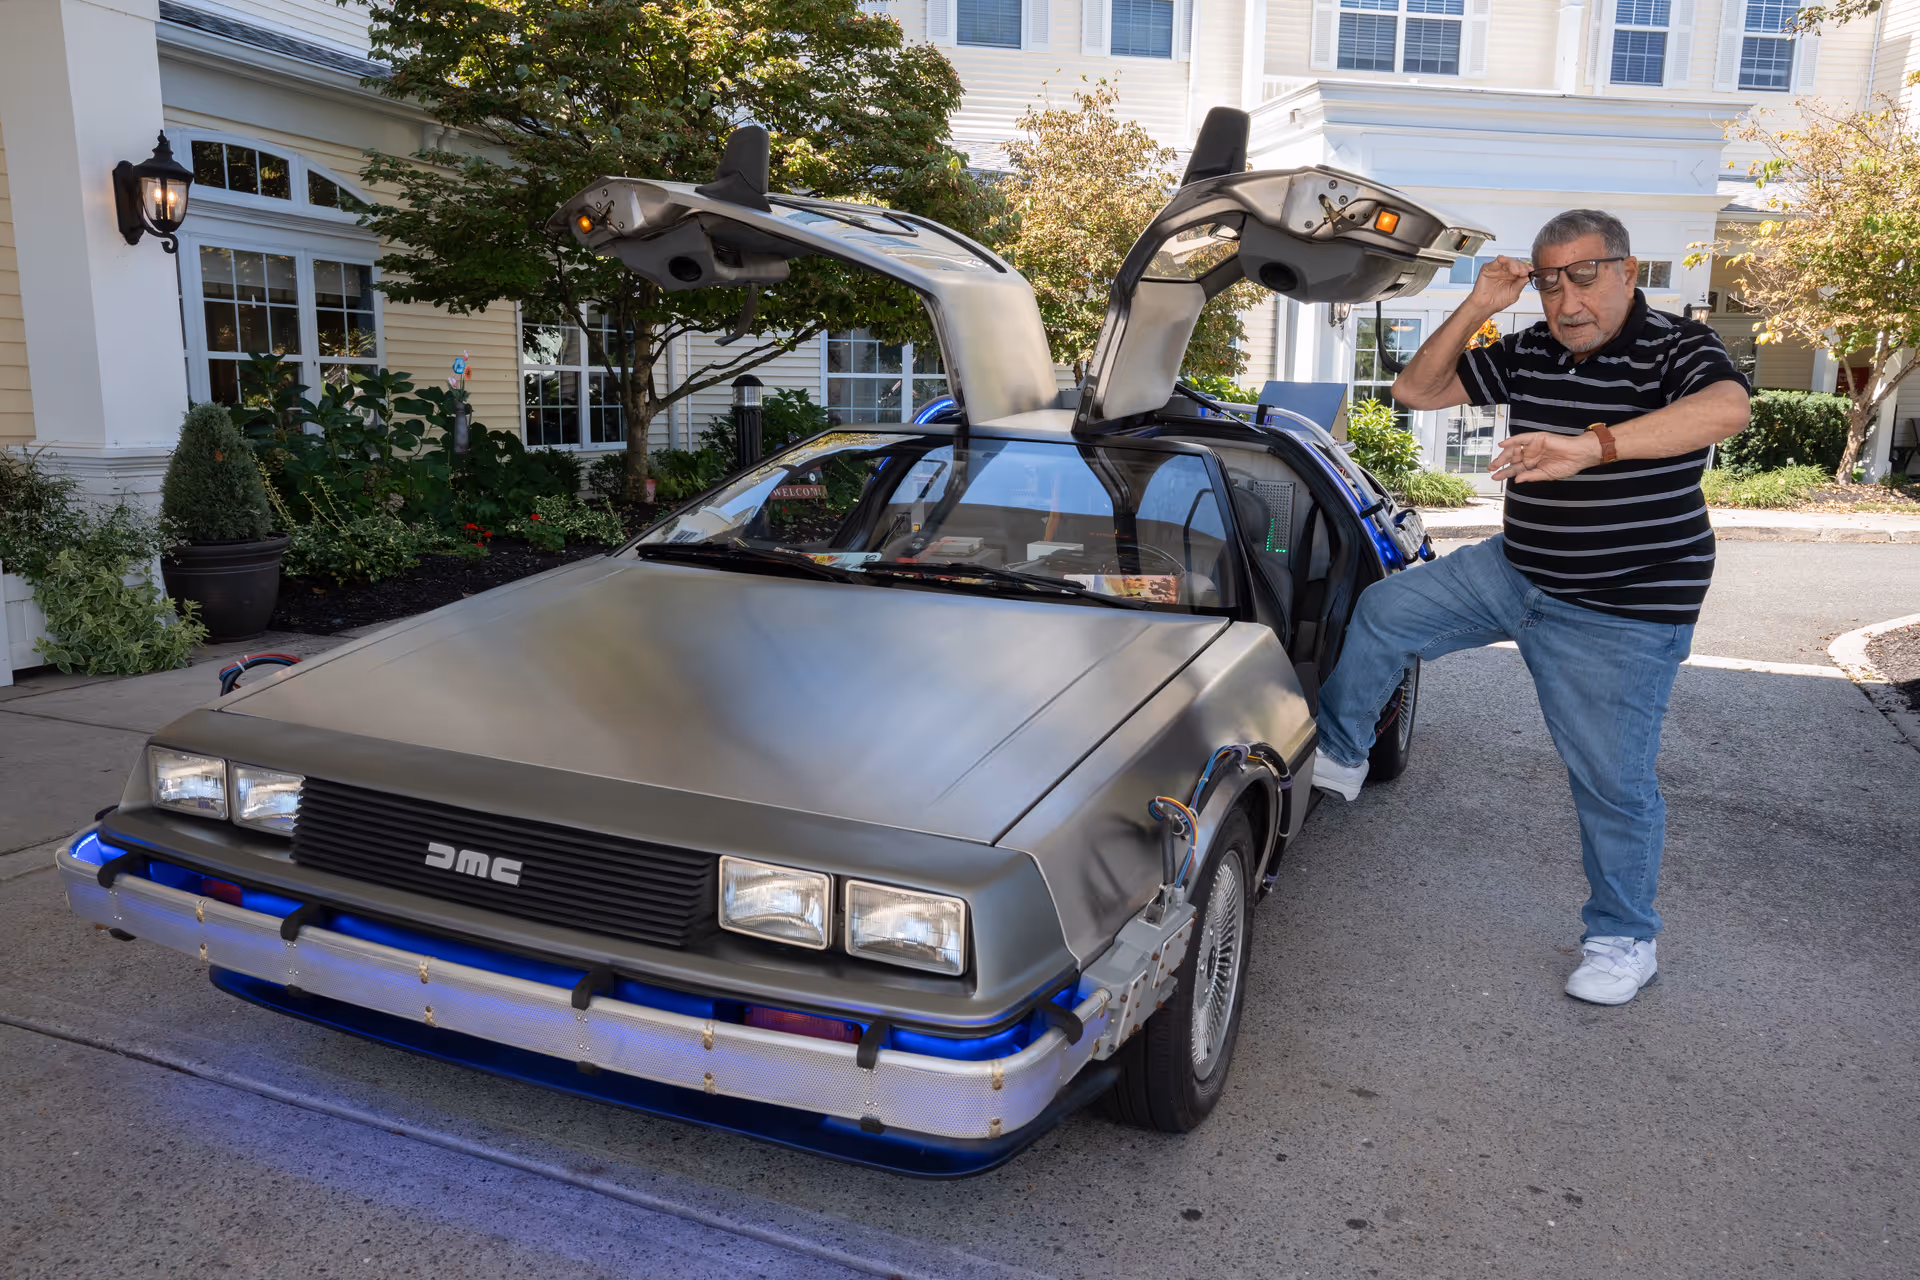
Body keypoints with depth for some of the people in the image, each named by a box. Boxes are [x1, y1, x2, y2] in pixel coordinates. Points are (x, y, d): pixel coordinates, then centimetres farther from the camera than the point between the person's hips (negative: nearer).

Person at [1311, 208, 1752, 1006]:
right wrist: (1476, 309, -8)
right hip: (1514, 571, 6)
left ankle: (1624, 941, 21)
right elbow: (1416, 391, 5)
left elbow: (1728, 408, -38)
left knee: (1612, 781, 2)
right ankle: (1336, 758, 20)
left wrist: (1588, 445, -50)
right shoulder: (1528, 355, 3)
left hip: (1620, 615, -6)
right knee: (1383, 613, 4)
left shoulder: (1675, 348, -15)